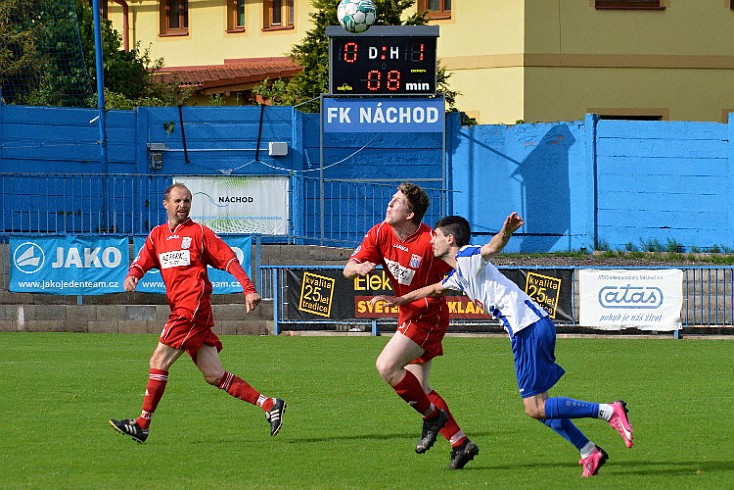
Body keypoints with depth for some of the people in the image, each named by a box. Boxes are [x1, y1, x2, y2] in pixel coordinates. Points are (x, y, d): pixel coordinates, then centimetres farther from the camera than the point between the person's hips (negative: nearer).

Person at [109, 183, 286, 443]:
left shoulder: (199, 233, 3)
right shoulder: (157, 234, 20)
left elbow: (229, 260, 0)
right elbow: (142, 260, 12)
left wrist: (249, 289, -10)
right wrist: (132, 275, -12)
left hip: (193, 307, -7)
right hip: (180, 310, 7)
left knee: (159, 362, -8)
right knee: (214, 376, 3)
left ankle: (142, 424, -3)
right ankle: (269, 405, 6)